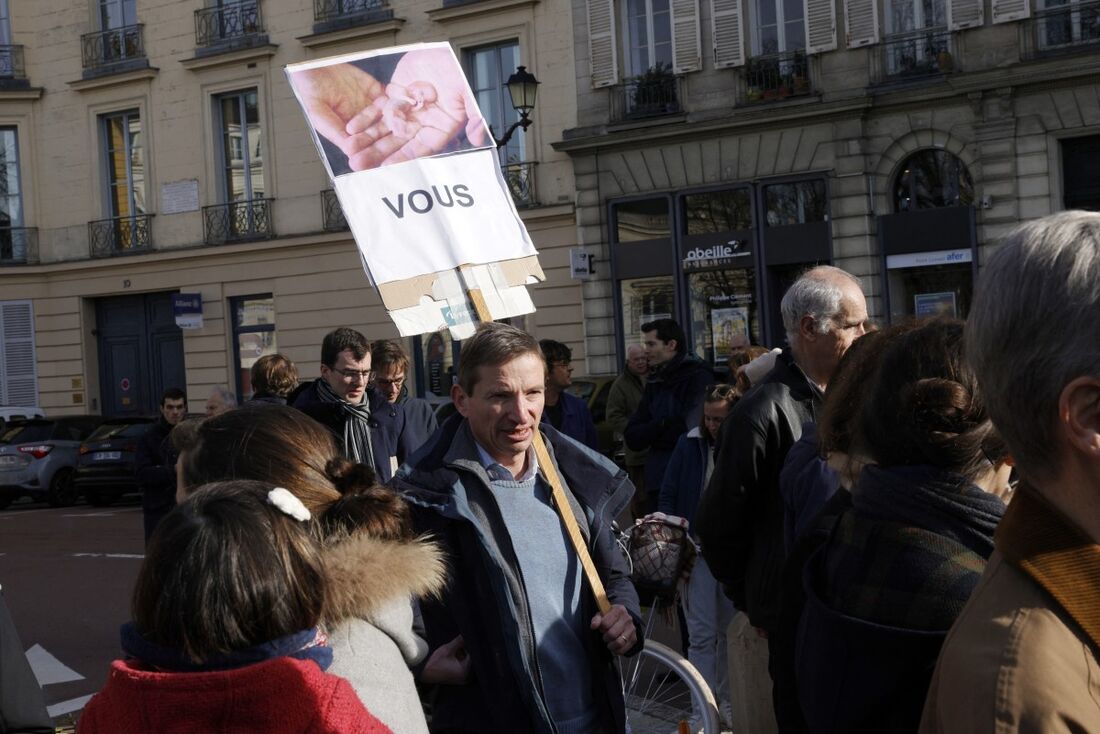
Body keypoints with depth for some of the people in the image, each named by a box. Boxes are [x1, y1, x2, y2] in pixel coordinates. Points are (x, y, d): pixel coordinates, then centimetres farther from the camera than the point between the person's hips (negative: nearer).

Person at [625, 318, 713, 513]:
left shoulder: (699, 378, -7)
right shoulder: (655, 382, 16)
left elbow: (693, 431, -19)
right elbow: (632, 438, 10)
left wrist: (653, 432, -3)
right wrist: (663, 425, -7)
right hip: (657, 483, 7)